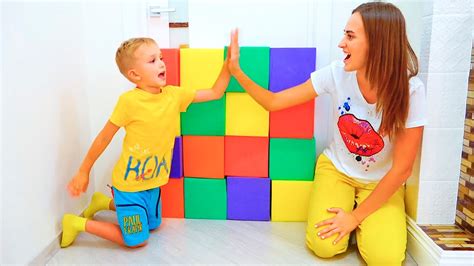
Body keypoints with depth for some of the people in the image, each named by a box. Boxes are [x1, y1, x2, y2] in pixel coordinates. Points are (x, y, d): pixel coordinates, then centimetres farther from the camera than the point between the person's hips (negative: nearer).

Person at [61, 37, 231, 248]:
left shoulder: (174, 94, -8)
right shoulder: (129, 101, -23)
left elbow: (215, 93, -1)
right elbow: (104, 137, -13)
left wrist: (229, 63, -12)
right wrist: (83, 171, -5)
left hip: (153, 182, 6)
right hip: (129, 184, -6)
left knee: (152, 225, 26)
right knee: (137, 241, 5)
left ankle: (106, 202, 39)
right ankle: (78, 224, 19)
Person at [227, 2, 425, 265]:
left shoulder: (410, 90, -24)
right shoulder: (337, 73, -19)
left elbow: (401, 168, -17)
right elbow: (274, 102, -12)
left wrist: (357, 216, -16)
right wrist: (236, 71, -23)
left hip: (381, 182, -1)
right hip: (335, 169, 1)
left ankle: (362, 217, 12)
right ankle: (344, 207, 14)